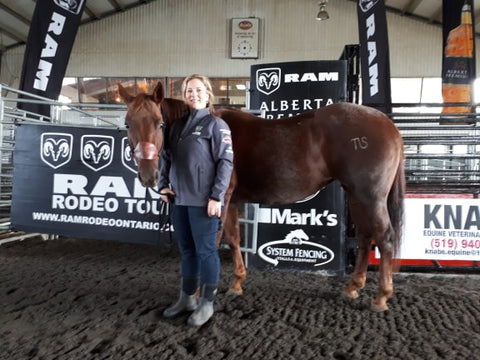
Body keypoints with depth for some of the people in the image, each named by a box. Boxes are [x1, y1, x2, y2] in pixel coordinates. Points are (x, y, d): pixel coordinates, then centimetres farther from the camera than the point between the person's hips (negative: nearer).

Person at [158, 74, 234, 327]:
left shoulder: (216, 124, -5)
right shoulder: (177, 125, 13)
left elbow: (226, 162, -11)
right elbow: (166, 157, 17)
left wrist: (216, 196, -17)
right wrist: (164, 186, 5)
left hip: (203, 201, -6)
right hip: (179, 199, 6)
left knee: (205, 250, 4)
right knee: (186, 250, 17)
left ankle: (206, 303, 19)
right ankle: (187, 298, 32)